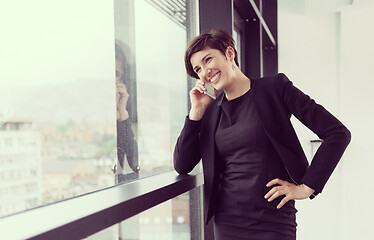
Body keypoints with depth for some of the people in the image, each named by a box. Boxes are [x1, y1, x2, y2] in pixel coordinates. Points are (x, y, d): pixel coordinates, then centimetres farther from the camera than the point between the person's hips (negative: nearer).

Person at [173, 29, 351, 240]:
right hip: (227, 223, 4)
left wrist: (306, 187, -7)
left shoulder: (274, 88, -4)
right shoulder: (211, 111, 9)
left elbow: (338, 133, -6)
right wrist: (197, 111, 0)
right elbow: (182, 166, 4)